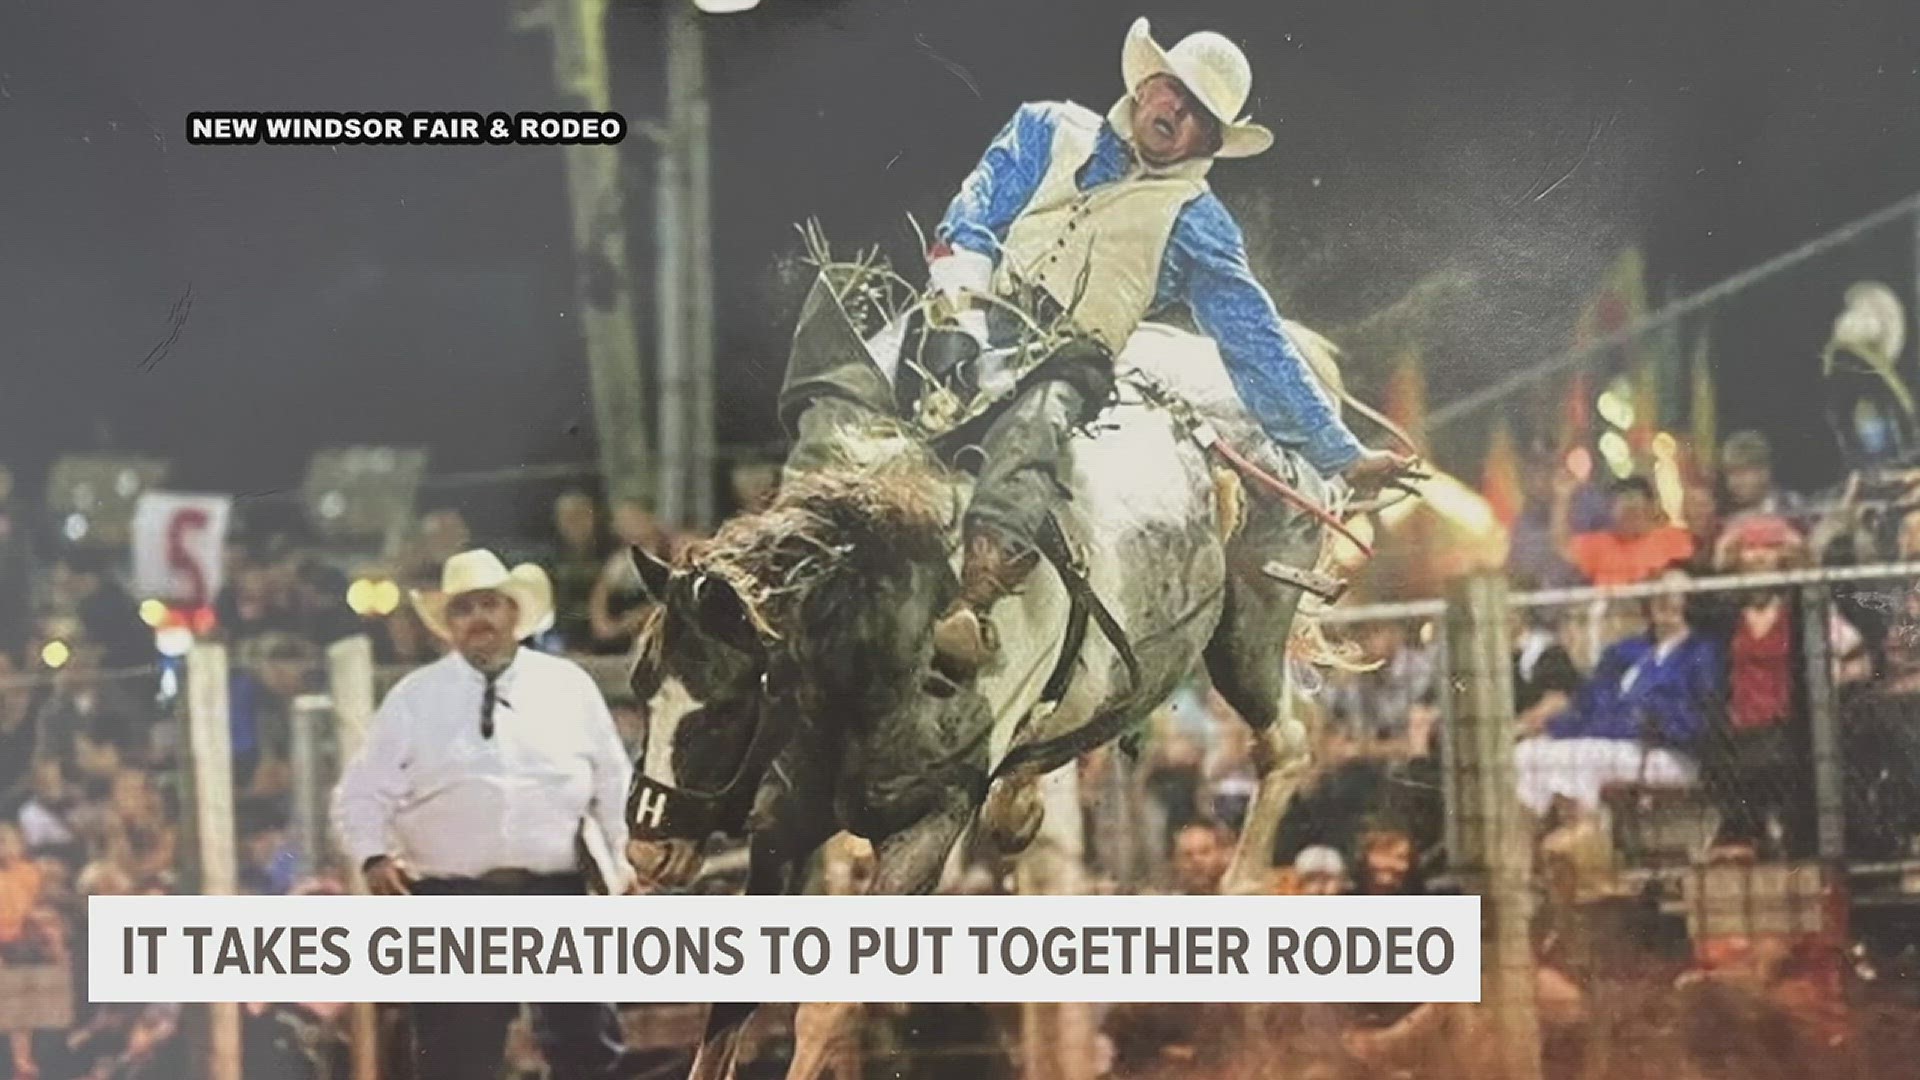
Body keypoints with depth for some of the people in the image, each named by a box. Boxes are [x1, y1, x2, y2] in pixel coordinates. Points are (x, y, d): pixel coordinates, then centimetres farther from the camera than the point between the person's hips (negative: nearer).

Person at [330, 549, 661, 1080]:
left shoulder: (570, 686, 9)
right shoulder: (413, 699, 6)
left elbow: (615, 783, 14)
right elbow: (363, 794, 5)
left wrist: (628, 854, 1)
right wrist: (374, 856, -13)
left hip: (561, 896, 1)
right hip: (456, 902, -1)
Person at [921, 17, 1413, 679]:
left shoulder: (1196, 225, 17)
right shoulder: (1049, 130, 21)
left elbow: (1259, 347, 15)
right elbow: (972, 218, 11)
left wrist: (1343, 455, 10)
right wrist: (962, 301, -10)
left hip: (1072, 358, -2)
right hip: (979, 321, 3)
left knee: (1034, 423, -38)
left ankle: (975, 596, -61)